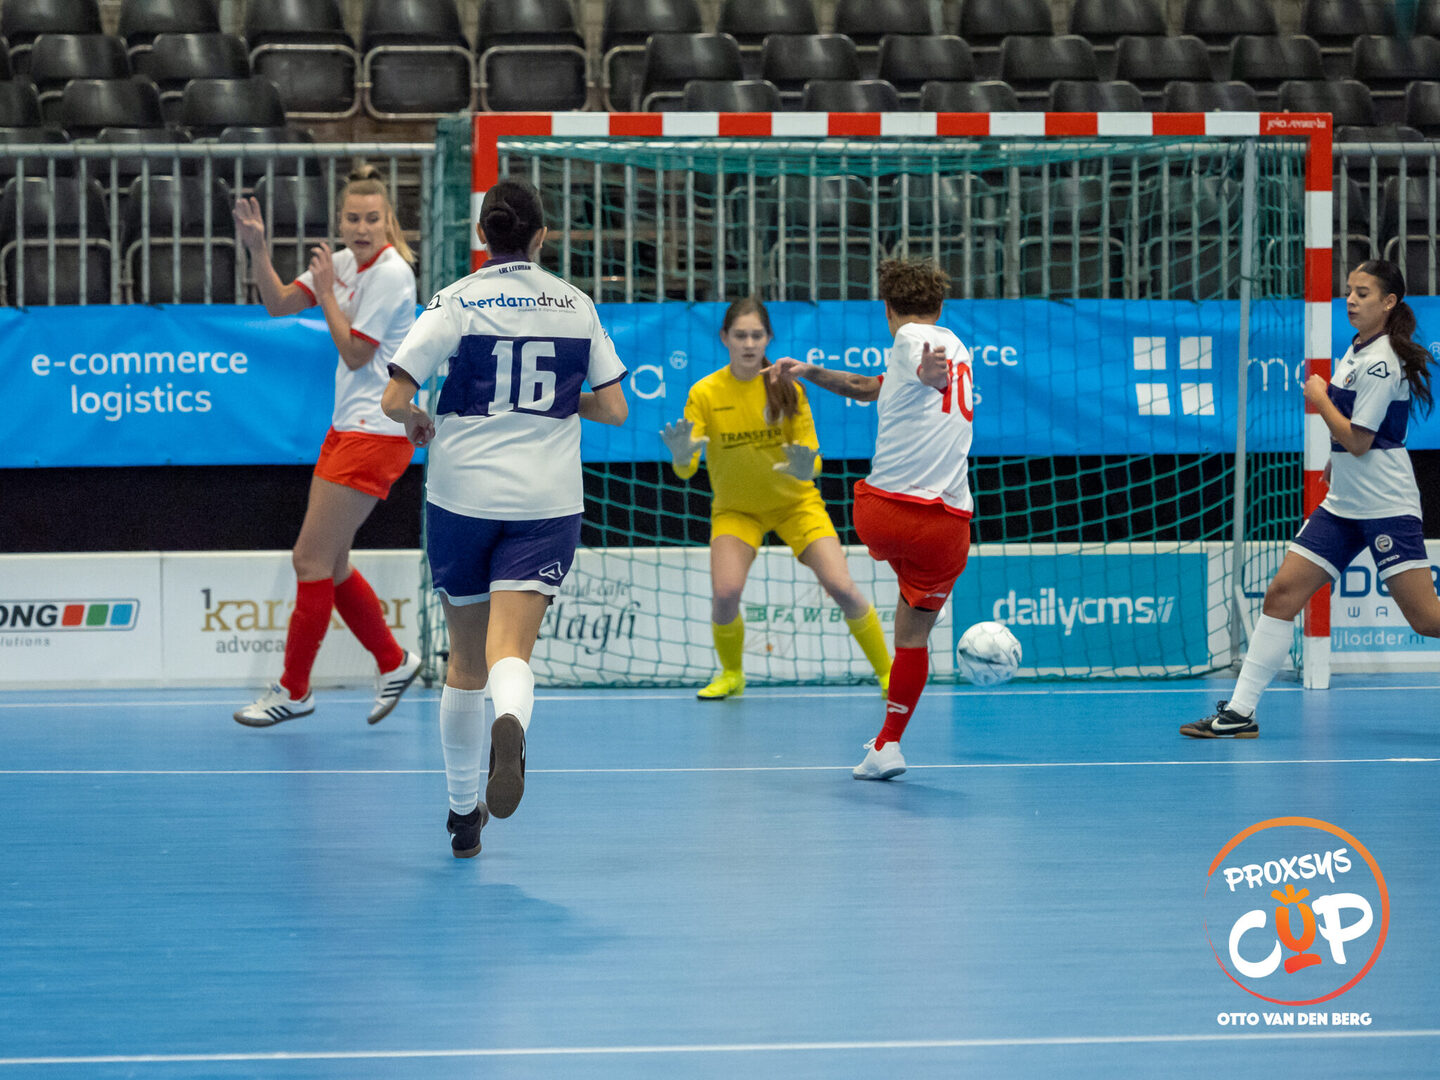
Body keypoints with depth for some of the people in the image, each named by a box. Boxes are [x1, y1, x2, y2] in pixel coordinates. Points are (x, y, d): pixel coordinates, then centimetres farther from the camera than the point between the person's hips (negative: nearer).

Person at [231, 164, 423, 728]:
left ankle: (294, 690, 4)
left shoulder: (391, 273, -15)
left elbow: (355, 353, -15)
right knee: (328, 564, 12)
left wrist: (326, 291, -12)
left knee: (311, 559, -6)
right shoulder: (345, 262, 9)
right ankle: (393, 662, 27)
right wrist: (258, 250, -5)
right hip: (346, 428, 9)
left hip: (376, 433, -9)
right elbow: (279, 304, 9)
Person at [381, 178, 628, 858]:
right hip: (547, 501, 0)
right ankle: (510, 724, -46)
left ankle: (463, 813, 25)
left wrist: (419, 422, 11)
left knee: (466, 658, 15)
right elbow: (614, 408, 8)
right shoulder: (576, 305, 5)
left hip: (462, 494, 0)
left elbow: (394, 400, -10)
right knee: (510, 653, -10)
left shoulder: (457, 302, -4)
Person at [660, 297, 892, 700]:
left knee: (842, 587, -14)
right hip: (735, 508, 0)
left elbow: (813, 457, -13)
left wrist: (805, 467, -37)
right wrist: (682, 456, -41)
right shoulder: (705, 393, -13)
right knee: (724, 592, -21)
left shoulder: (787, 388, -13)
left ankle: (887, 672, 5)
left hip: (795, 502, 0)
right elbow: (684, 470, -17)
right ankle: (731, 674, 8)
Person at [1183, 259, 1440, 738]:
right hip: (1342, 503, 9)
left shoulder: (1381, 362, -17)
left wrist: (1319, 398, -8)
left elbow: (1358, 440, -18)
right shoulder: (1358, 349, 10)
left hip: (1386, 506, -9)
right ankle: (1240, 712, -1)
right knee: (1283, 593, 0)